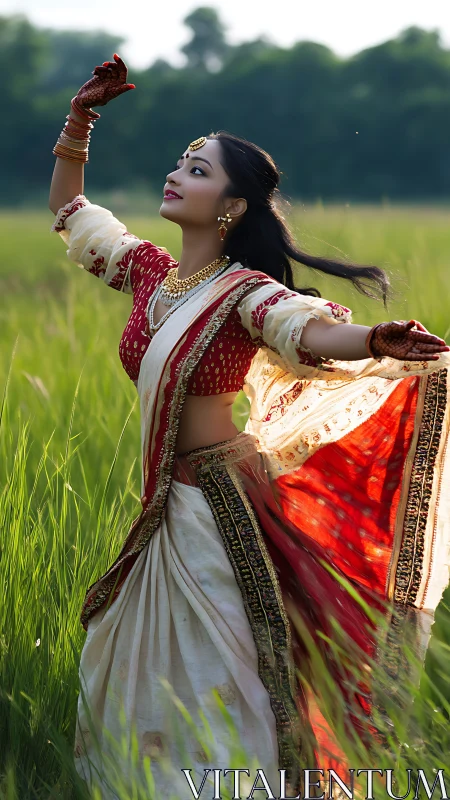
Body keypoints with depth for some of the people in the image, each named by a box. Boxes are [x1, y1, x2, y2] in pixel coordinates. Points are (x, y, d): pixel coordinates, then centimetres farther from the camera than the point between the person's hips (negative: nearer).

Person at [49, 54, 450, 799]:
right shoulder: (150, 270, 5)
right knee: (131, 658, 19)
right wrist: (78, 124, 7)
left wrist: (376, 341, -58)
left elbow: (310, 329, -36)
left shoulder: (244, 291, -16)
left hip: (220, 503, -8)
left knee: (220, 672, -1)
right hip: (165, 500, 8)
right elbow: (68, 211, 20)